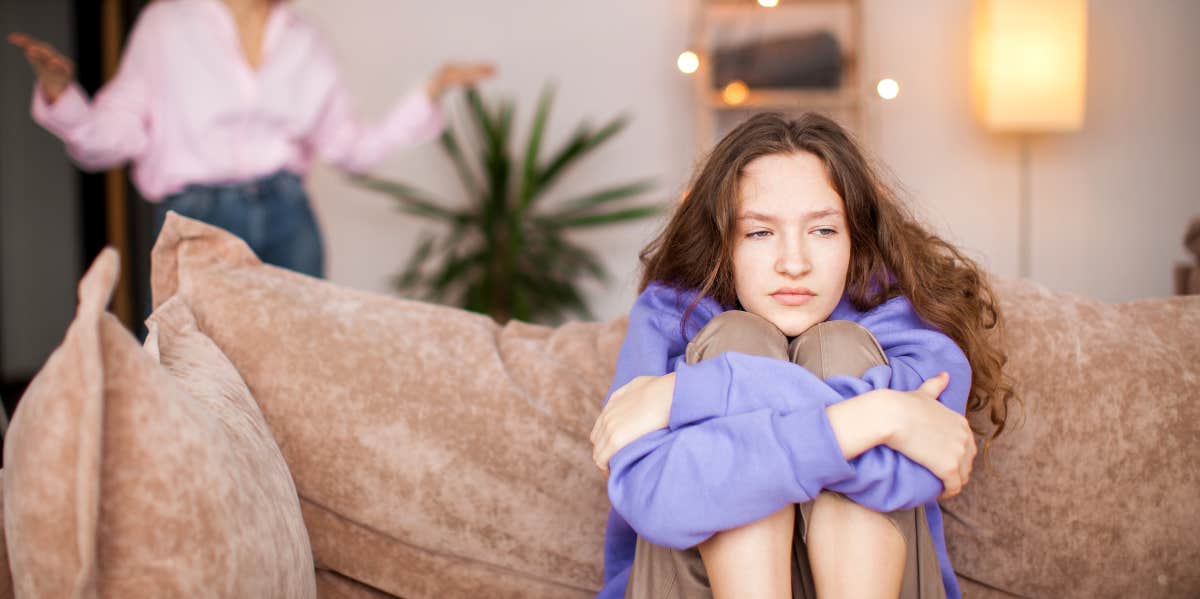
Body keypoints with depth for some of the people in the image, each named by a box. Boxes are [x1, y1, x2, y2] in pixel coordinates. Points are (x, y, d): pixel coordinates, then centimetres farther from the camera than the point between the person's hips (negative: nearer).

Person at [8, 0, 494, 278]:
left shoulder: (305, 43, 14)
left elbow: (353, 148, 16)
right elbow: (107, 140, 0)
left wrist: (433, 91, 10)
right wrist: (57, 89, -18)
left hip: (286, 220, 3)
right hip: (196, 219, -3)